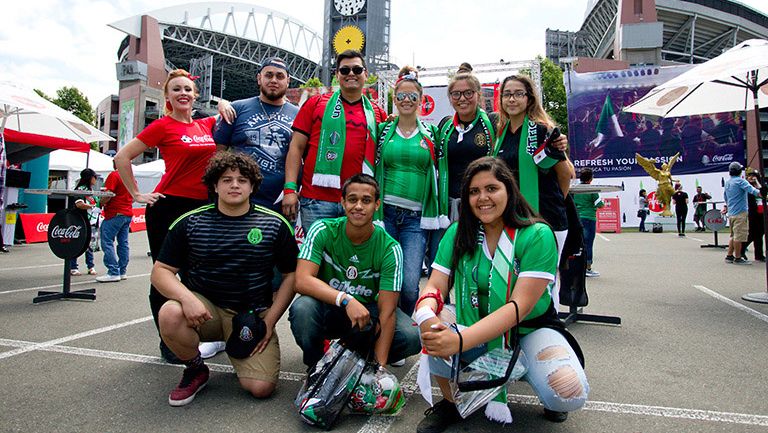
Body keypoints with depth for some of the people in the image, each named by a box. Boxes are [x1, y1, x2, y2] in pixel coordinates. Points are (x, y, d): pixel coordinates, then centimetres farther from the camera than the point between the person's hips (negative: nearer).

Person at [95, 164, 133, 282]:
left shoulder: (114, 175, -10)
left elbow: (108, 195, -17)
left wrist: (101, 203, 0)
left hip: (115, 214, -8)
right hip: (128, 213, 8)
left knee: (107, 242, -5)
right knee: (123, 243, 10)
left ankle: (113, 273, -9)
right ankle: (122, 271, 12)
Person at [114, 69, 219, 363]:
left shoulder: (207, 125, 9)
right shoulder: (162, 126, -3)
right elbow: (122, 158, -2)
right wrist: (137, 195, -4)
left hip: (202, 206, 5)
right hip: (169, 205, -4)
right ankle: (167, 343, 16)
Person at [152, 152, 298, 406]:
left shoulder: (275, 225, -1)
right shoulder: (190, 223, 0)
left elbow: (291, 275, 3)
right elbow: (161, 271, 0)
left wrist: (269, 320, -6)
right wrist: (186, 297, -21)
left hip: (254, 315, -1)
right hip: (204, 309, 1)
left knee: (261, 388, -16)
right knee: (170, 315, -32)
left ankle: (239, 354, 20)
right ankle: (195, 369, 0)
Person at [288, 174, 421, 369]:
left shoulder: (390, 249, -14)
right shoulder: (323, 231, -14)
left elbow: (387, 311, -18)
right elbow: (302, 280, -24)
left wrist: (379, 366, -26)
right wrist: (346, 299, -38)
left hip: (368, 311, 1)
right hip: (328, 308, 0)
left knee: (412, 338, -24)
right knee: (302, 308, -34)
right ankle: (316, 368, -3)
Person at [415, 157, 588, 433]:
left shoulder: (537, 235, -15)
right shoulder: (458, 233, -3)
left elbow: (520, 306, -23)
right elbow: (435, 286, -8)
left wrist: (461, 340, -36)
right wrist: (426, 316, -34)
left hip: (529, 330, -2)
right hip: (476, 333, 3)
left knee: (569, 394, -29)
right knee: (432, 331, -27)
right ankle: (450, 402, 1)